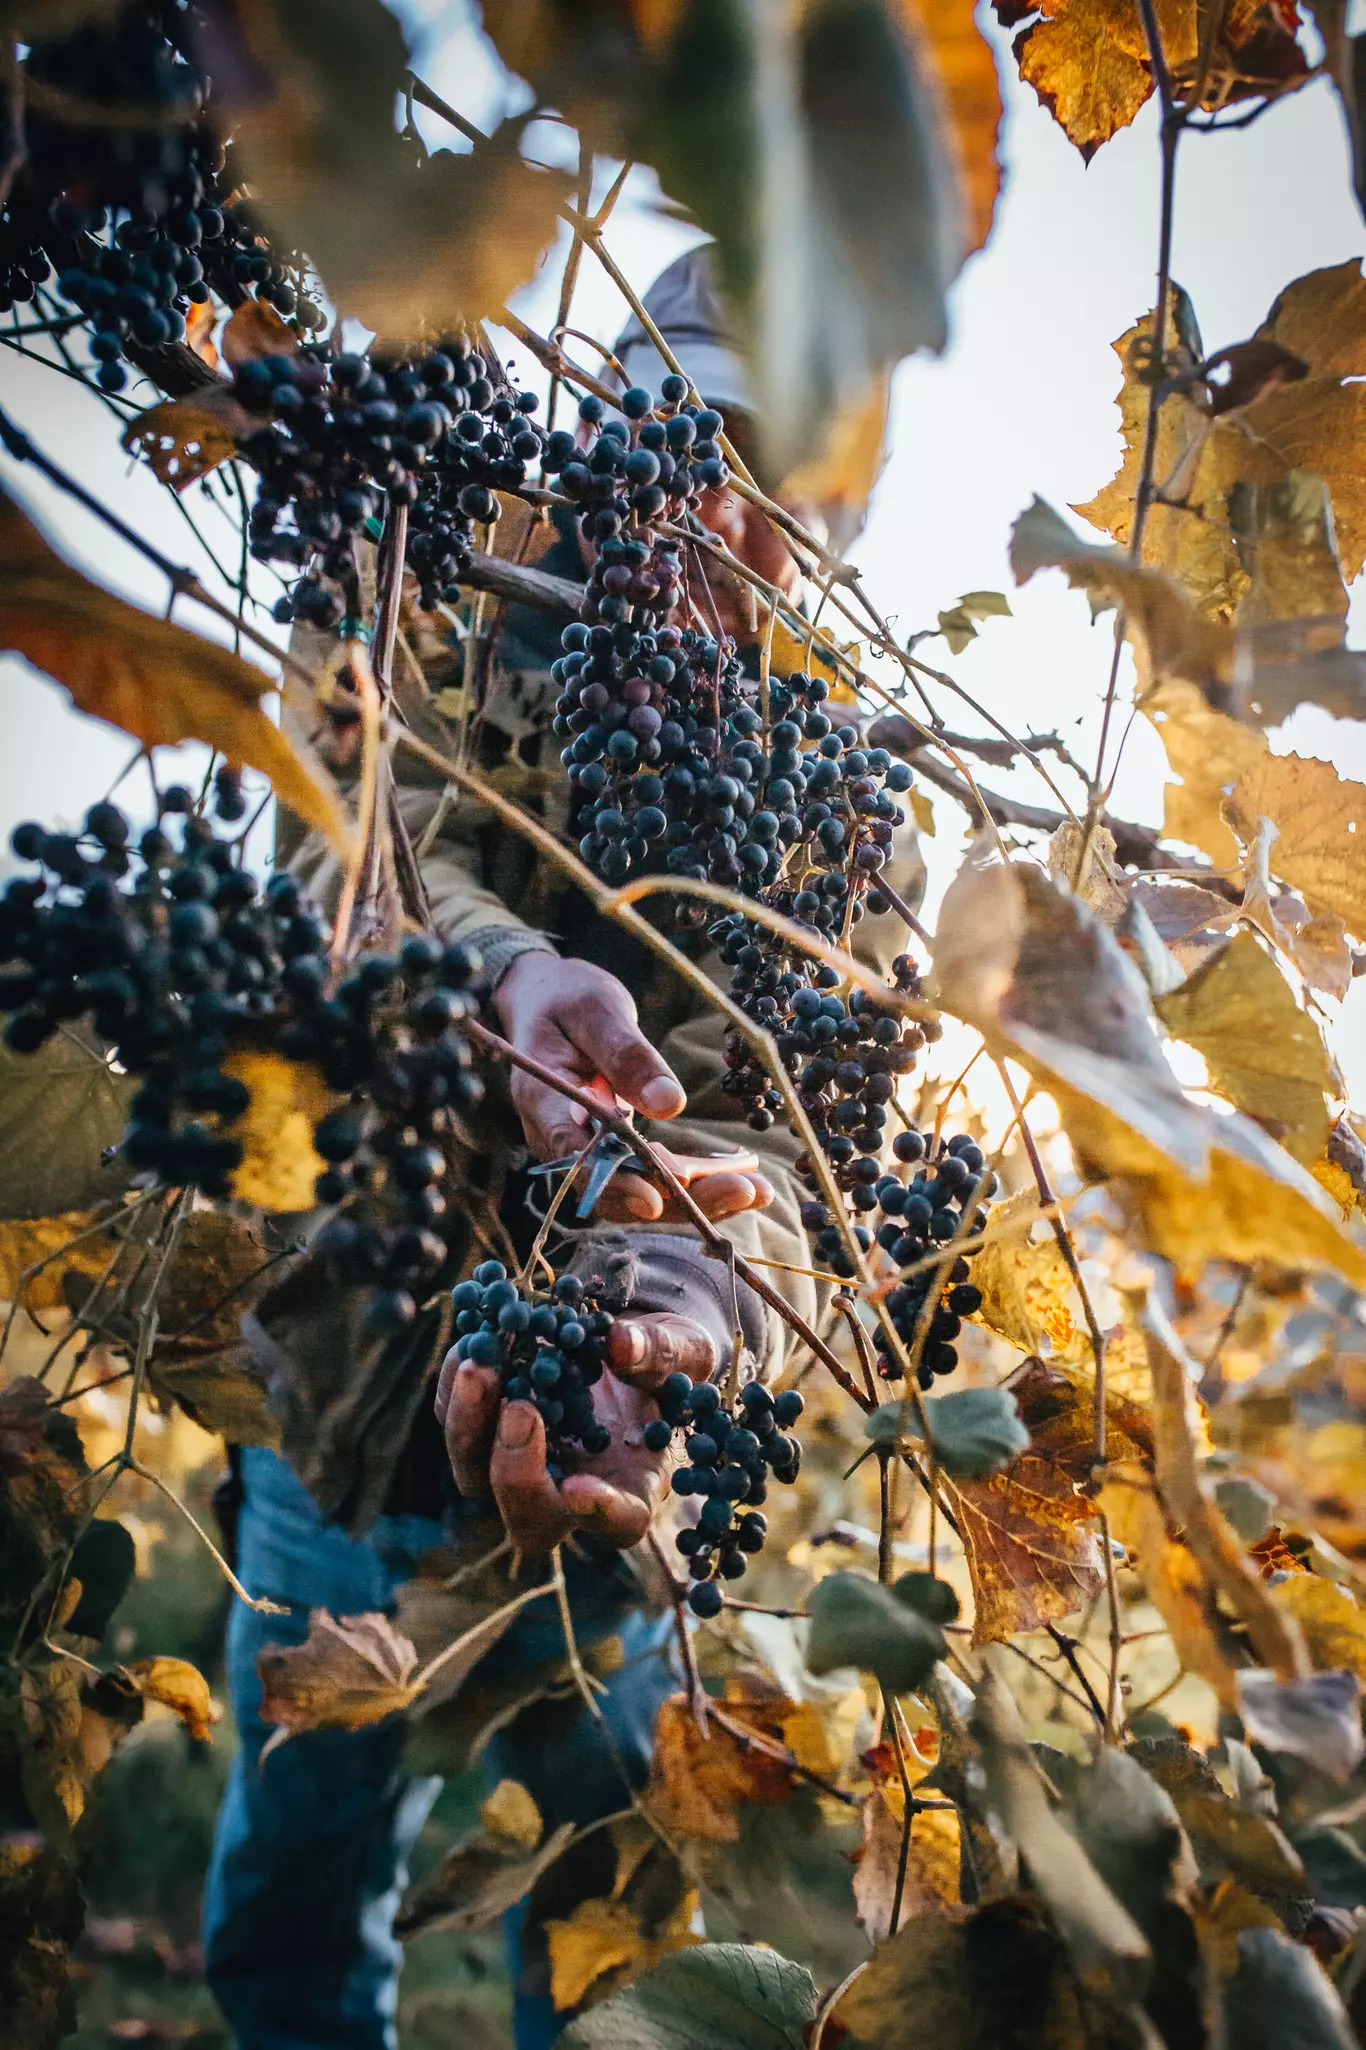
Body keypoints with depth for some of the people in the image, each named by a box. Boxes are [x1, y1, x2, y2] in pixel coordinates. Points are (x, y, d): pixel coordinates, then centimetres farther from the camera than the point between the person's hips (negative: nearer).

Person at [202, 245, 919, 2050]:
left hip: (588, 1429, -1)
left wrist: (674, 1304, -38)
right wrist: (507, 974, -42)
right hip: (339, 1386, 2)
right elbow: (358, 872, -18)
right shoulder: (487, 648, 1)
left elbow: (770, 1116, -15)